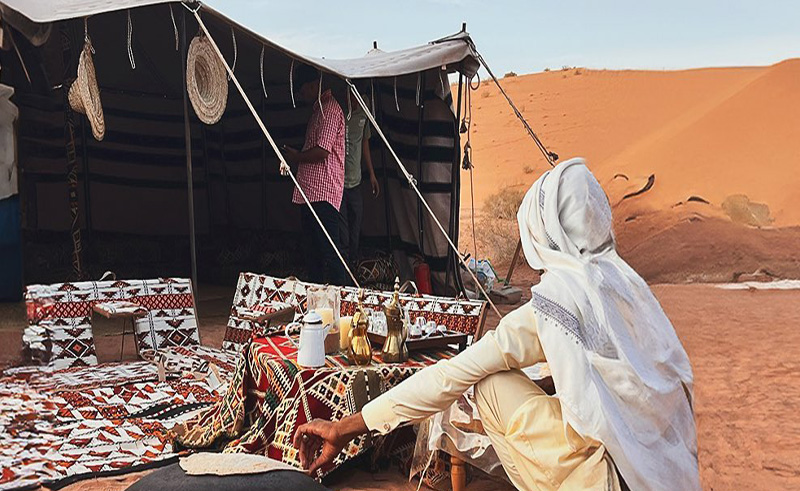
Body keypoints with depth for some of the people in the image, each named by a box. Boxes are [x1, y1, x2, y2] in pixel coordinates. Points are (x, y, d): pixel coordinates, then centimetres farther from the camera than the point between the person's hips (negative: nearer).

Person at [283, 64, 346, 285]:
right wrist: (294, 156, 13)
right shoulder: (319, 108, 22)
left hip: (323, 192, -11)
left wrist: (296, 157, -5)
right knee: (312, 250, 15)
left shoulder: (330, 109, -10)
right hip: (310, 191, 11)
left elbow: (322, 151, -19)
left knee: (329, 248, -9)